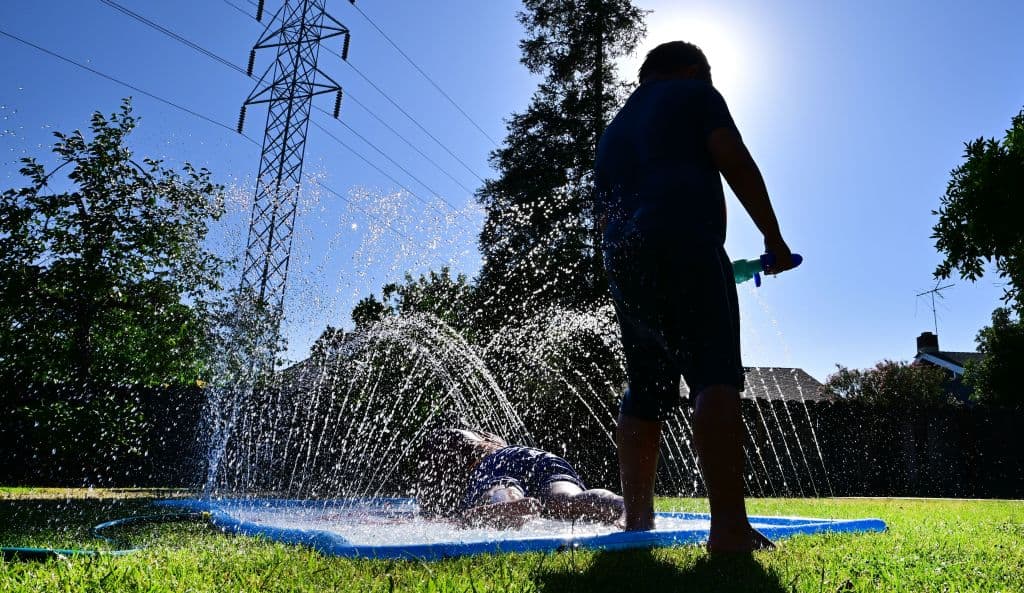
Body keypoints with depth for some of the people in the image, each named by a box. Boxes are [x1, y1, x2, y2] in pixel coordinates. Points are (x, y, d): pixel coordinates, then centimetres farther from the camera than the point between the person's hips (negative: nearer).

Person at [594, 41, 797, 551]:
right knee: (716, 377, -16)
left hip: (621, 259, 7)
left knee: (645, 394, 9)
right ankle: (729, 525, -27)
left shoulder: (613, 130, 33)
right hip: (684, 245, -6)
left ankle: (637, 522, 12)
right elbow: (735, 163, 1)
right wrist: (773, 237, 4)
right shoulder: (693, 94, 16)